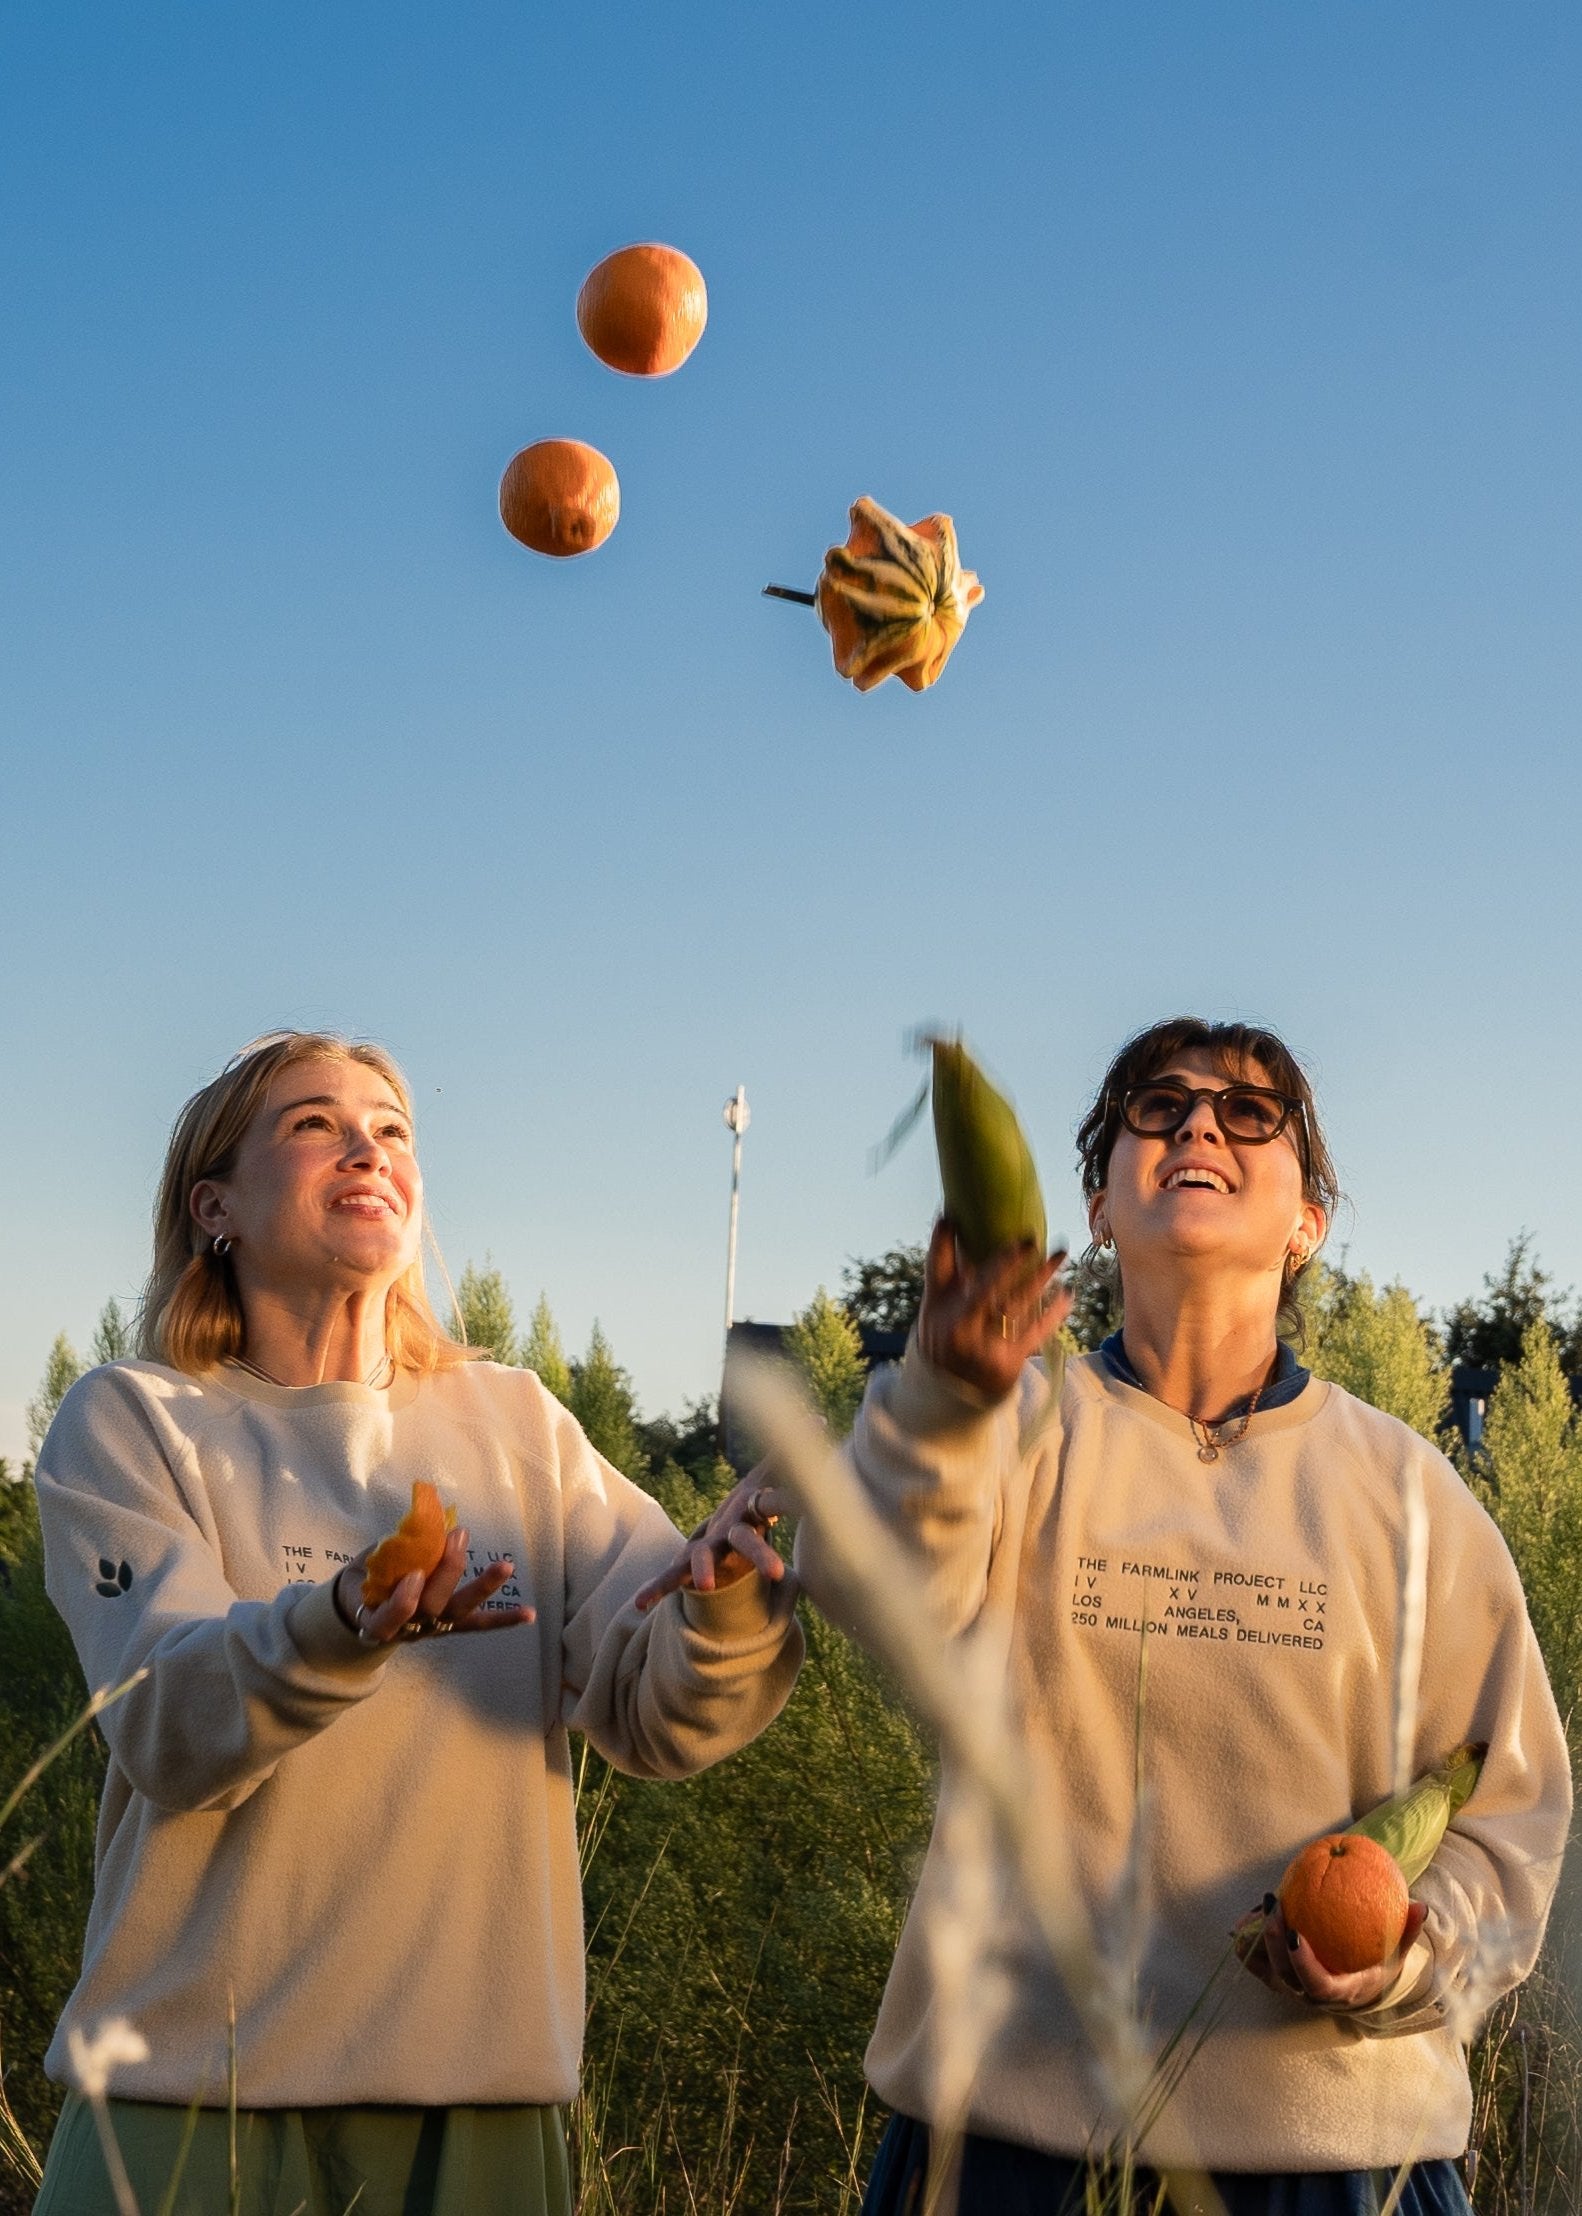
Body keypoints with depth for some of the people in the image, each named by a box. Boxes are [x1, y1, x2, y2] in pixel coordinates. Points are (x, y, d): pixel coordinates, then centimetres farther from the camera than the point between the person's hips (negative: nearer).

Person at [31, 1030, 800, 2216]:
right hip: (202, 2089, -2)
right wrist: (341, 1630, -34)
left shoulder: (516, 1424, 7)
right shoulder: (131, 1422, -1)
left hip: (482, 2087, 3)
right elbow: (168, 1729, -15)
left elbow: (654, 1714, -4)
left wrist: (728, 1602, -25)